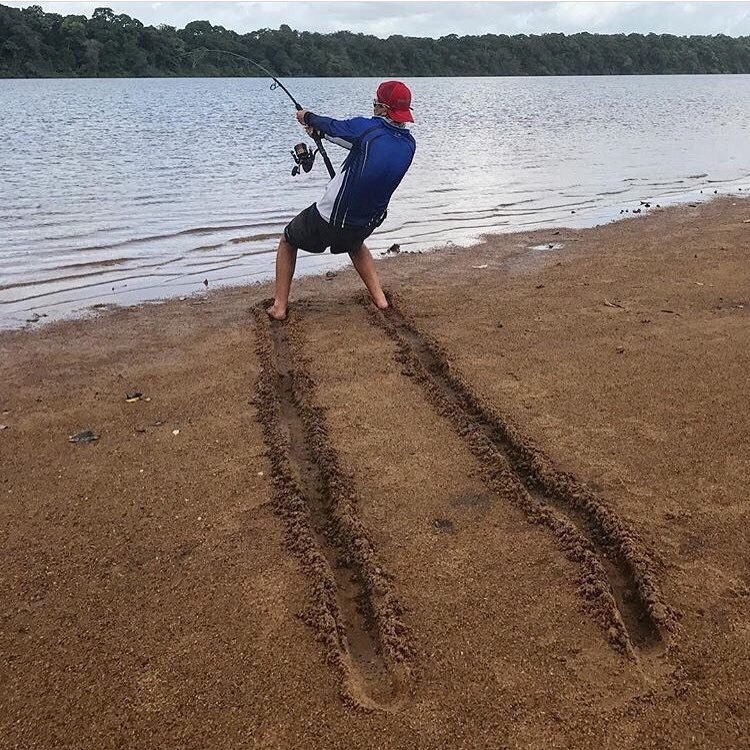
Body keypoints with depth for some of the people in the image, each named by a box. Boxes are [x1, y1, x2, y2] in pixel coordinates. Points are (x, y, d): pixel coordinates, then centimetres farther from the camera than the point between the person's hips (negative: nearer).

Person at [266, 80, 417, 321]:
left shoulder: (368, 128, -18)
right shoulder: (408, 145, -1)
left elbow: (331, 127, -1)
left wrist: (308, 117, 22)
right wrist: (319, 125, 22)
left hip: (327, 219, -5)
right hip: (366, 225, 5)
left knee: (288, 242, 20)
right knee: (355, 243, 39)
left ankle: (279, 306, 15)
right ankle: (379, 297, 26)